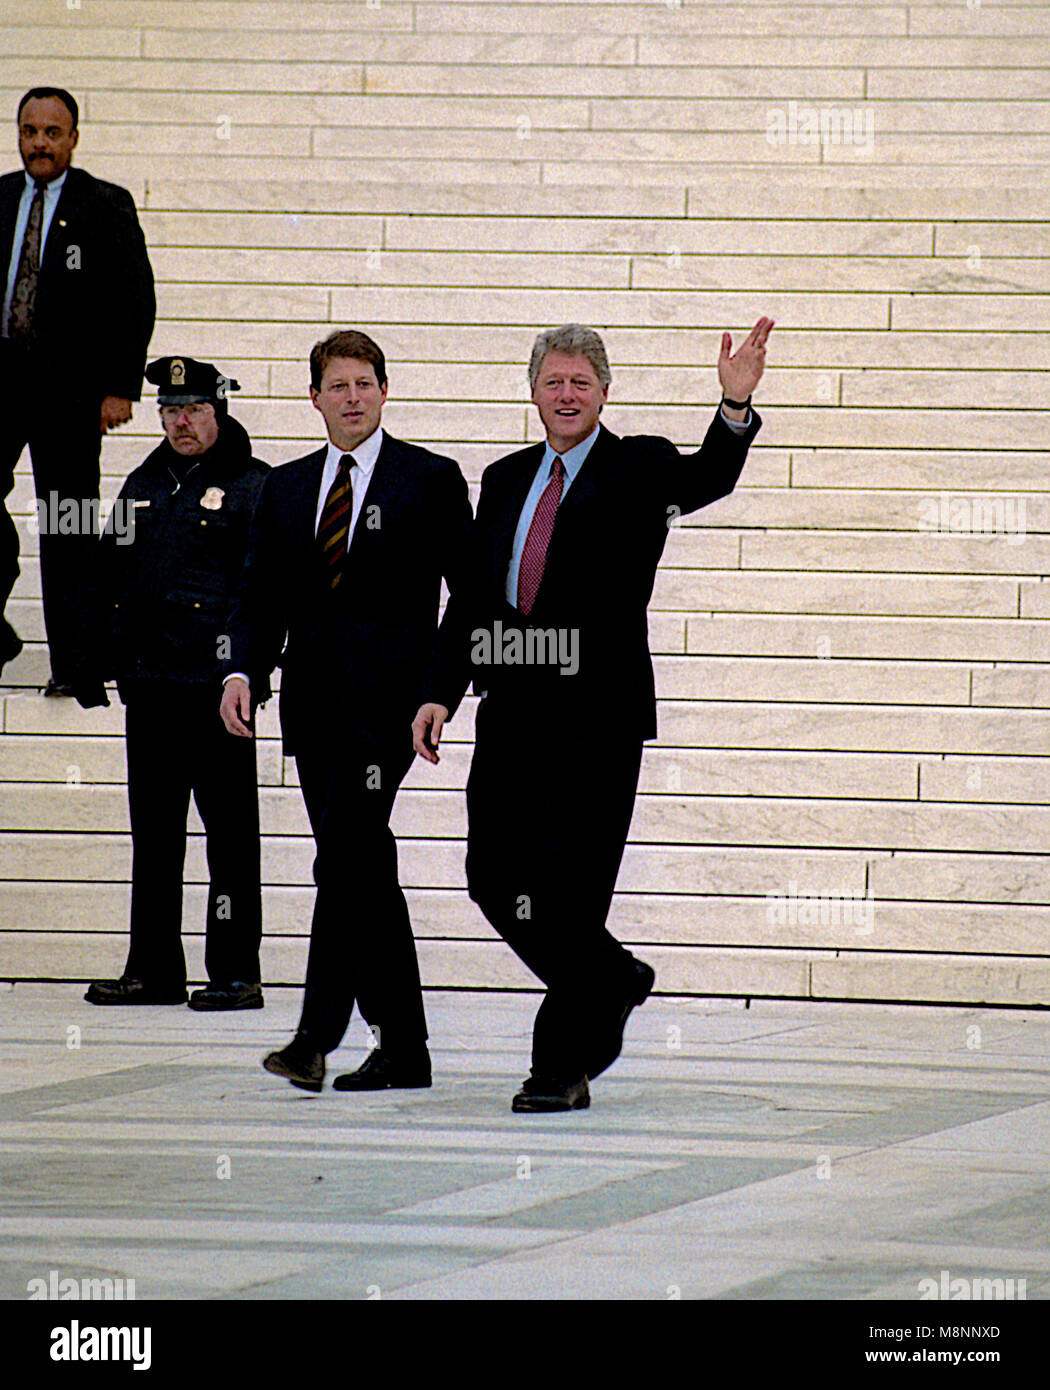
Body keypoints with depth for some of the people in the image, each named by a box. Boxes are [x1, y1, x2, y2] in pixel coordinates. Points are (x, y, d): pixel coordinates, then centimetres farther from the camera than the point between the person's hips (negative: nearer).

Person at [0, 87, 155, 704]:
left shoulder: (108, 206, 2)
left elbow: (137, 301, 0)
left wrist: (121, 387, -7)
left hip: (69, 384, -2)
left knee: (70, 527, 0)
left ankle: (77, 670, 4)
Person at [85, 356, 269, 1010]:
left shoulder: (254, 488, -2)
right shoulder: (143, 486, 17)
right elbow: (112, 577, 23)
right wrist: (106, 653, 14)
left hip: (218, 686, -6)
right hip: (147, 684, 7)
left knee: (230, 829, -3)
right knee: (152, 829, 10)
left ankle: (236, 973, 1)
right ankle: (153, 969, 16)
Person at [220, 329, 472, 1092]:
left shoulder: (433, 479, 3)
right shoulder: (286, 487, 16)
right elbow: (259, 595, 13)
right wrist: (243, 670, -3)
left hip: (388, 695, -5)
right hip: (314, 699, 5)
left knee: (343, 858, -17)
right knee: (367, 871, 8)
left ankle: (317, 1035, -19)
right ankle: (402, 1044, 13)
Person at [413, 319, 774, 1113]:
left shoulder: (637, 468, 0)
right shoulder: (505, 480, 14)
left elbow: (709, 479, -20)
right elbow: (471, 598, 14)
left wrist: (736, 408, -39)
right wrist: (442, 692, 4)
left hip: (597, 717, -5)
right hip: (512, 716, 5)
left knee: (569, 891, -4)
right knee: (494, 878, 6)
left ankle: (562, 1067, 6)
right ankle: (612, 983, 30)